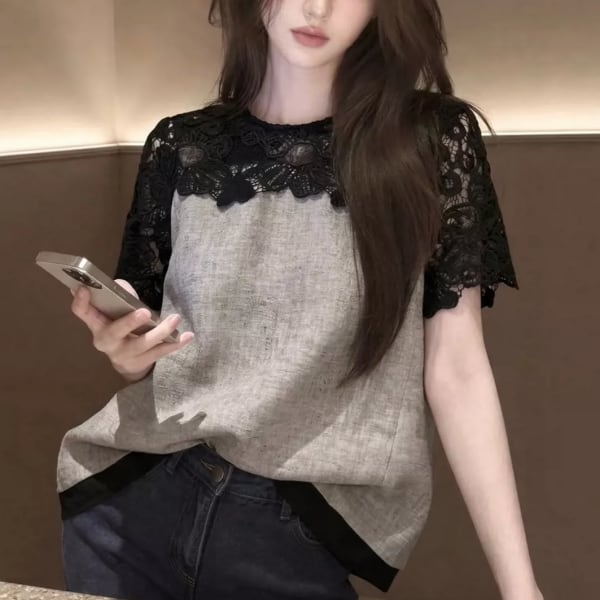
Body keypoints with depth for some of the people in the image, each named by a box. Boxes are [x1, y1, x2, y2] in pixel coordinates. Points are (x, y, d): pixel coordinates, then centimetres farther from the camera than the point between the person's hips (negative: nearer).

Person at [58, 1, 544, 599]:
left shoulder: (431, 140, -3)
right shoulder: (180, 147, 4)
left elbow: (455, 369, -5)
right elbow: (149, 359, 11)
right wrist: (124, 350, -12)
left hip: (304, 533, -2)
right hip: (130, 502, 2)